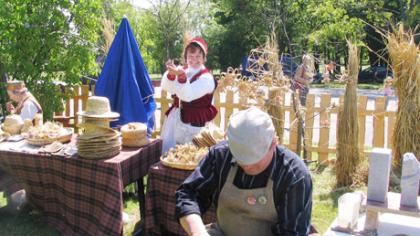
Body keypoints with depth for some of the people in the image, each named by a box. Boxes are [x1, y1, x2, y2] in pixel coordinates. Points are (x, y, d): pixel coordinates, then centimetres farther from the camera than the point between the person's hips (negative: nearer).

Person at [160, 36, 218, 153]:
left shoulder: (206, 78, -12)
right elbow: (166, 88, -7)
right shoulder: (181, 70, 6)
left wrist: (182, 76, -38)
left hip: (193, 124, -6)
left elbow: (188, 96, -24)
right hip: (175, 118, 6)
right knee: (166, 150, 11)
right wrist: (171, 74, -26)